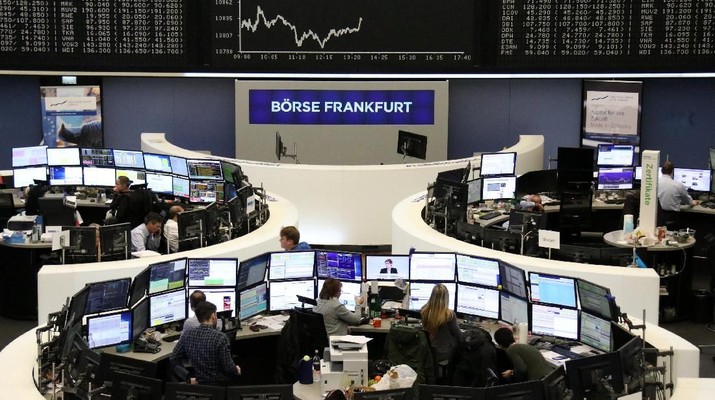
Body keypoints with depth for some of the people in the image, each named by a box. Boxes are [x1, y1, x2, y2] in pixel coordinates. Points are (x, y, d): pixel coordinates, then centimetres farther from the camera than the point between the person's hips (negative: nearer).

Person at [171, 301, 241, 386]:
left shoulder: (187, 335, -7)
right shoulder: (220, 337, -23)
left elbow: (174, 360, 1)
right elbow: (228, 367, -19)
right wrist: (236, 370, 1)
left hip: (199, 382, 6)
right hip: (220, 384, -6)